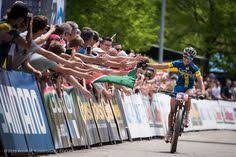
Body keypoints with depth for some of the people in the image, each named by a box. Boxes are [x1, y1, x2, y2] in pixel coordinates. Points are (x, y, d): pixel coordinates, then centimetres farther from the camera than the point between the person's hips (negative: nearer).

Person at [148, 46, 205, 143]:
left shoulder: (194, 68, -19)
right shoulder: (178, 63, -14)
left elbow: (200, 80, -26)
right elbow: (163, 66, -15)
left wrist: (202, 90, -45)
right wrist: (148, 65, -23)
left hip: (188, 88, -2)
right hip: (178, 87, 2)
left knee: (188, 95, -38)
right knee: (172, 110, -5)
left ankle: (187, 116, -16)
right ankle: (170, 130, 10)